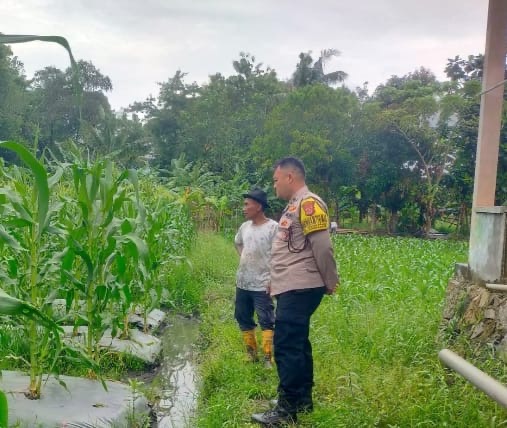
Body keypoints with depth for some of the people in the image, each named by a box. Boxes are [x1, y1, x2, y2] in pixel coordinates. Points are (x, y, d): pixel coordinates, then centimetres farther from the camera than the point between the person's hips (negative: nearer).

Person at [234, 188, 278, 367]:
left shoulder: (273, 228, -14)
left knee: (266, 322, -4)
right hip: (242, 283, 7)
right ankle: (252, 355, 29)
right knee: (243, 319, 15)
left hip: (262, 285, -7)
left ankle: (267, 359, 1)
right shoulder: (244, 226, 6)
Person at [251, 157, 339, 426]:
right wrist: (276, 281, 22)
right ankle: (302, 399, 27)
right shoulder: (294, 205, 18)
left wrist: (330, 283, -11)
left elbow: (322, 246, -18)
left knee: (286, 346, -8)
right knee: (296, 344, 16)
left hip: (300, 289, -10)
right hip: (291, 288, 10)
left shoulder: (308, 203, -14)